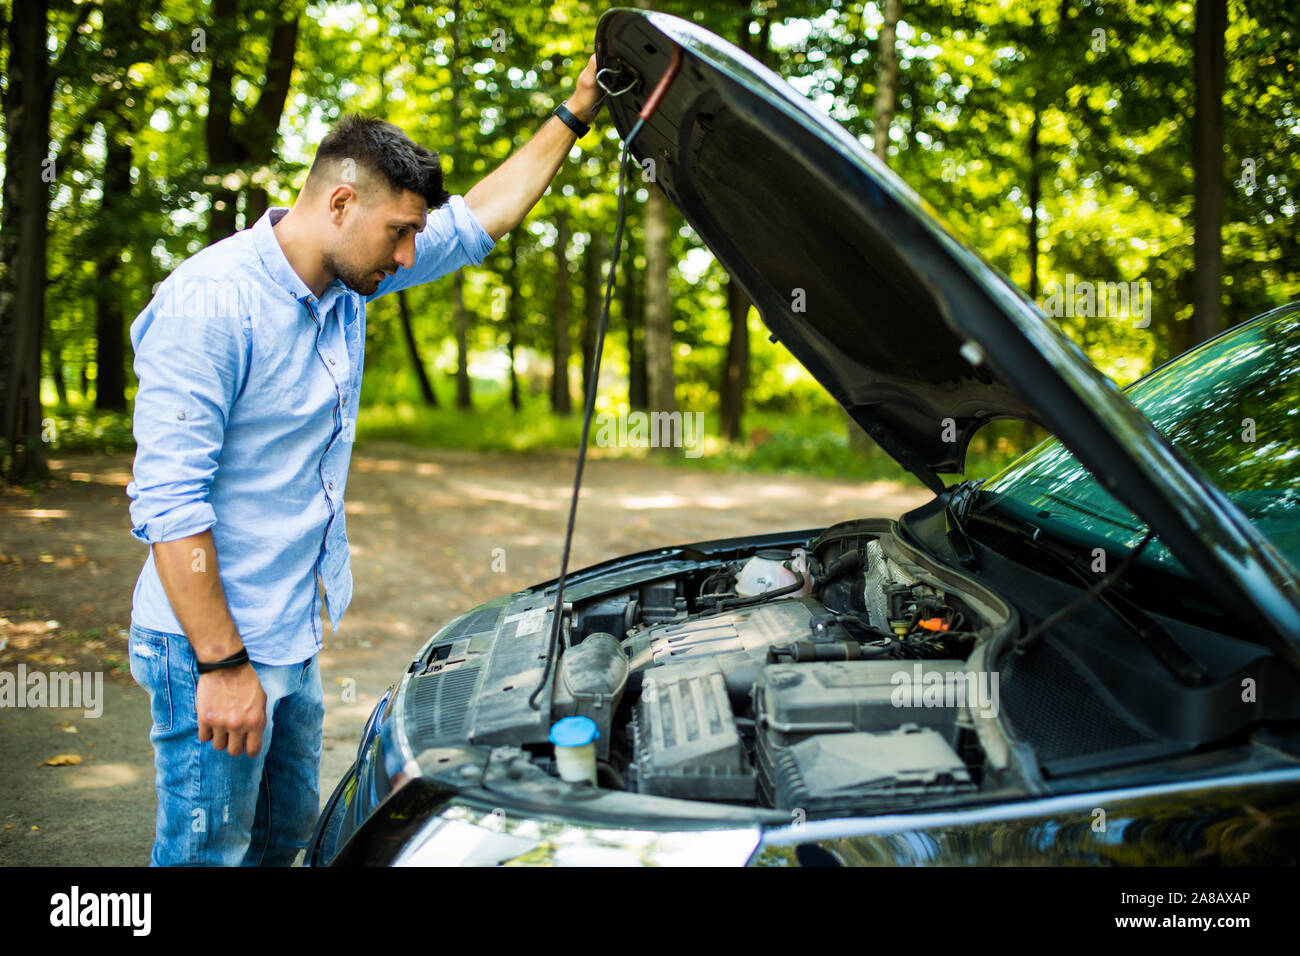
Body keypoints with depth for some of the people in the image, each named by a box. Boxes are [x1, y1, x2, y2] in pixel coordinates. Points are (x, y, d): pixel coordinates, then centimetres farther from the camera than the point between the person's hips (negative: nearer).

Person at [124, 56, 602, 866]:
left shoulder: (346, 283, 3)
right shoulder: (209, 302, -22)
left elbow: (479, 218, 16)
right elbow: (168, 500, -24)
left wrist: (576, 115, 12)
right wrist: (222, 663, -24)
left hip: (293, 638, 9)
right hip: (210, 649, -9)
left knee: (289, 834, 21)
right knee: (208, 851, 3)